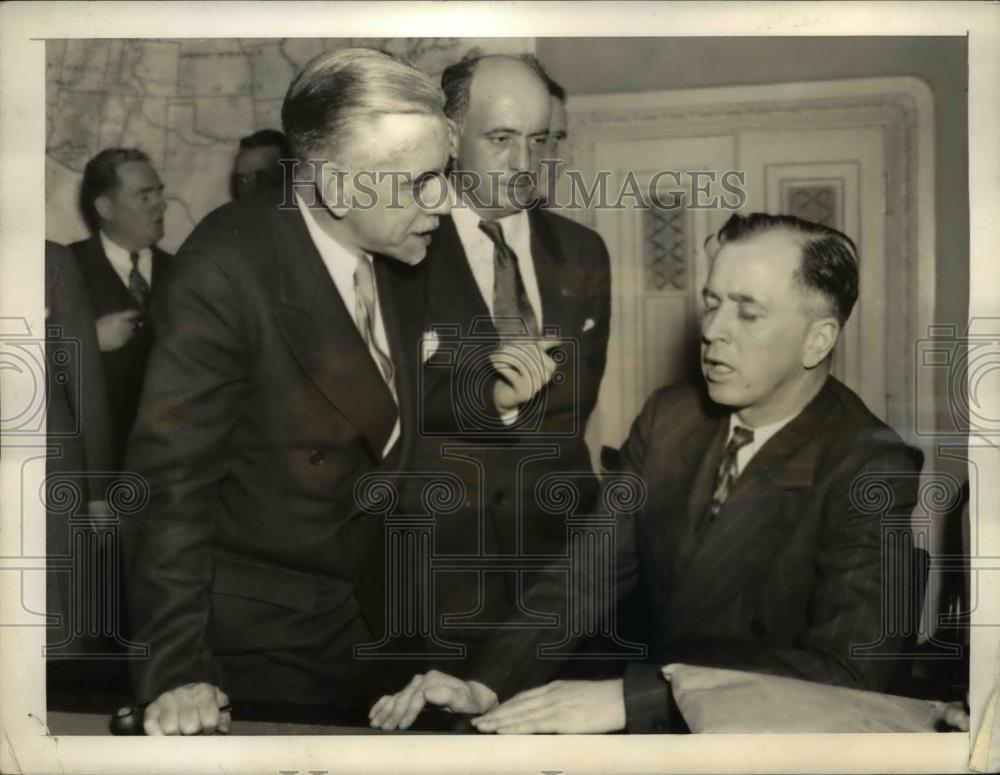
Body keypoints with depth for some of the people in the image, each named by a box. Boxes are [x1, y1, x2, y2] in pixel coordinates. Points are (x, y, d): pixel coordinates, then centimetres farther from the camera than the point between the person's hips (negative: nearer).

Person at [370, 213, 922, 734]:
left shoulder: (873, 473, -15)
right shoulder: (668, 416, 2)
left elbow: (848, 670, -23)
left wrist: (629, 698, -28)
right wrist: (488, 684, -15)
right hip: (657, 719, 4)